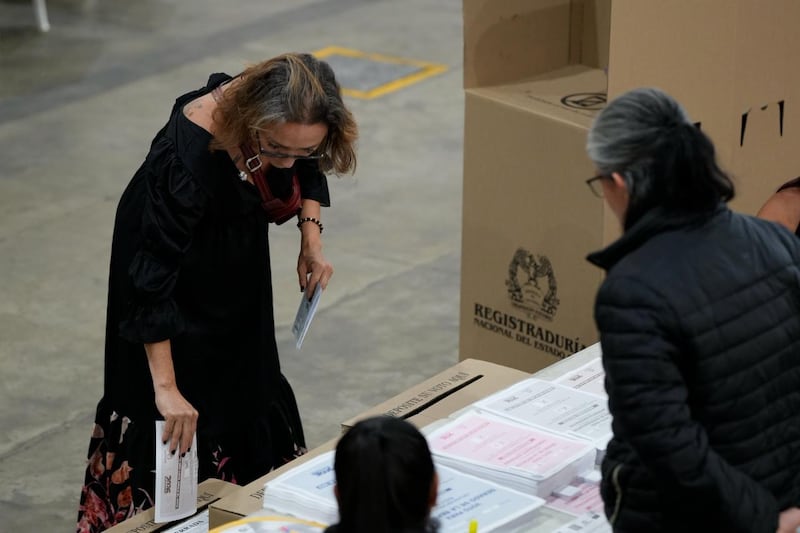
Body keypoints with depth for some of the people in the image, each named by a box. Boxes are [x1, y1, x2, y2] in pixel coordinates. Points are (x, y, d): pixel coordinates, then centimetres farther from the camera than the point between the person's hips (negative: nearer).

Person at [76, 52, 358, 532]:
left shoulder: (292, 122, -28)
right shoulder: (189, 155, -44)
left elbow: (309, 170, -2)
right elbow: (153, 277, -39)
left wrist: (312, 238, -14)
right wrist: (166, 388, -37)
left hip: (239, 252, 6)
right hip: (170, 247, -6)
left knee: (247, 379, 20)